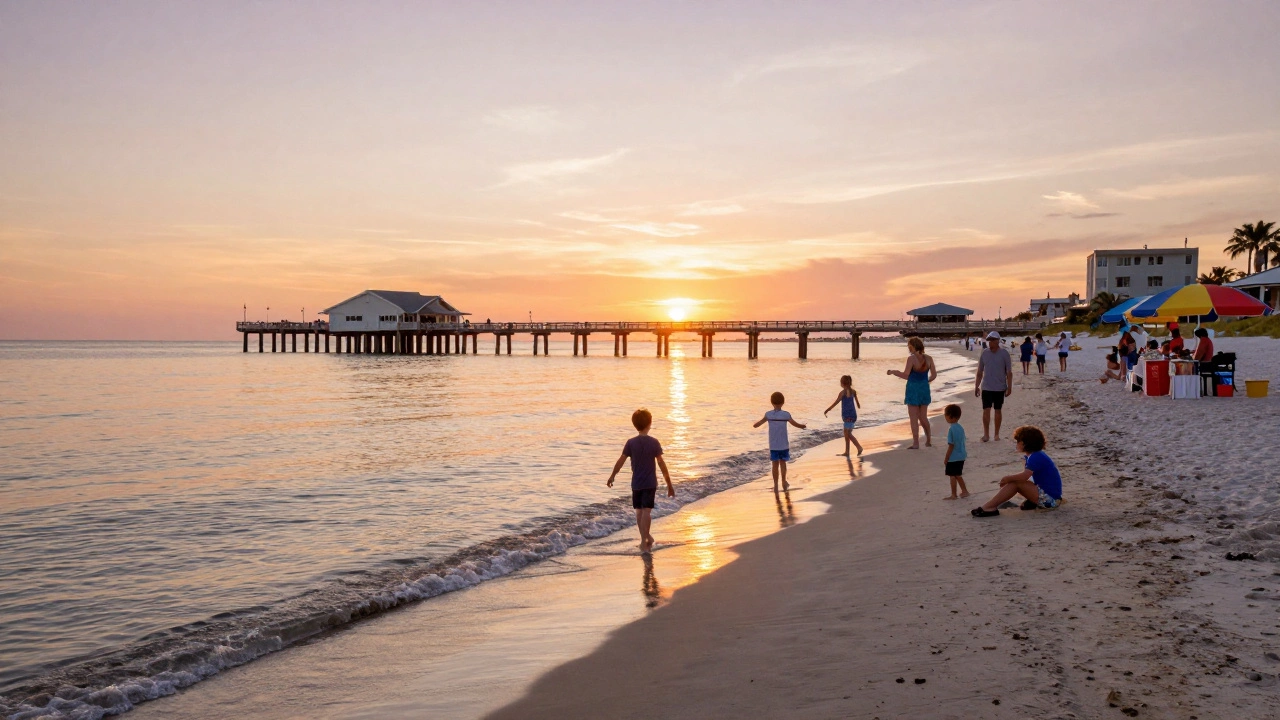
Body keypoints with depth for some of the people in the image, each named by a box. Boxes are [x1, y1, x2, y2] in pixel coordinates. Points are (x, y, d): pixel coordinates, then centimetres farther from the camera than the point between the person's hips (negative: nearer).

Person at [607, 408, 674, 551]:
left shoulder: (631, 443, -5)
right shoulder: (654, 442, -7)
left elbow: (621, 461, -3)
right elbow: (661, 463, -7)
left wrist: (612, 476, 12)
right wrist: (669, 483, 0)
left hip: (636, 483, 2)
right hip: (650, 482, -1)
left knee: (639, 511, 13)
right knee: (647, 511, -3)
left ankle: (646, 538, 22)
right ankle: (644, 540, -8)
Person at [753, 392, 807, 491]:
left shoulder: (768, 415, -8)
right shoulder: (786, 415, -10)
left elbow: (756, 425, -4)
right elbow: (796, 424, 1)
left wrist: (754, 424, 19)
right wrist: (803, 426, 21)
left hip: (773, 446, 0)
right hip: (784, 445, 0)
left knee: (775, 464, 6)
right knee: (783, 463, 16)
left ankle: (776, 485, 8)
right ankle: (784, 482, 28)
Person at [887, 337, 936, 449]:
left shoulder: (911, 358, -16)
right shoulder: (928, 359, 0)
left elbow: (906, 375, -17)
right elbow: (934, 374, 3)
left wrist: (892, 372, -4)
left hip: (913, 389, -6)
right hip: (924, 389, 6)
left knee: (914, 418, 2)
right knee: (923, 417, 18)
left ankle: (916, 443, 2)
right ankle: (929, 441, 24)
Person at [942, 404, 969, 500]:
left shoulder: (952, 429, -21)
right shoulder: (960, 428, 4)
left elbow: (951, 445, -19)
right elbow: (962, 443, 12)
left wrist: (946, 459, -13)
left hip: (953, 458, -8)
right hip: (961, 456, 8)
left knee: (952, 476, 3)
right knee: (958, 475, 21)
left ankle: (954, 495, 10)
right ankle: (964, 491, 27)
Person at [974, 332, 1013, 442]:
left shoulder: (1004, 354, -5)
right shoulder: (984, 353, 2)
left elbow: (1009, 372, -4)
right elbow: (980, 372, 7)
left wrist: (1009, 387, -8)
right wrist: (976, 386, 6)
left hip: (1000, 388, -1)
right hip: (986, 387, 1)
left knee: (998, 411, 8)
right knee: (986, 410, -6)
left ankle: (997, 434, 17)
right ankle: (986, 434, -1)